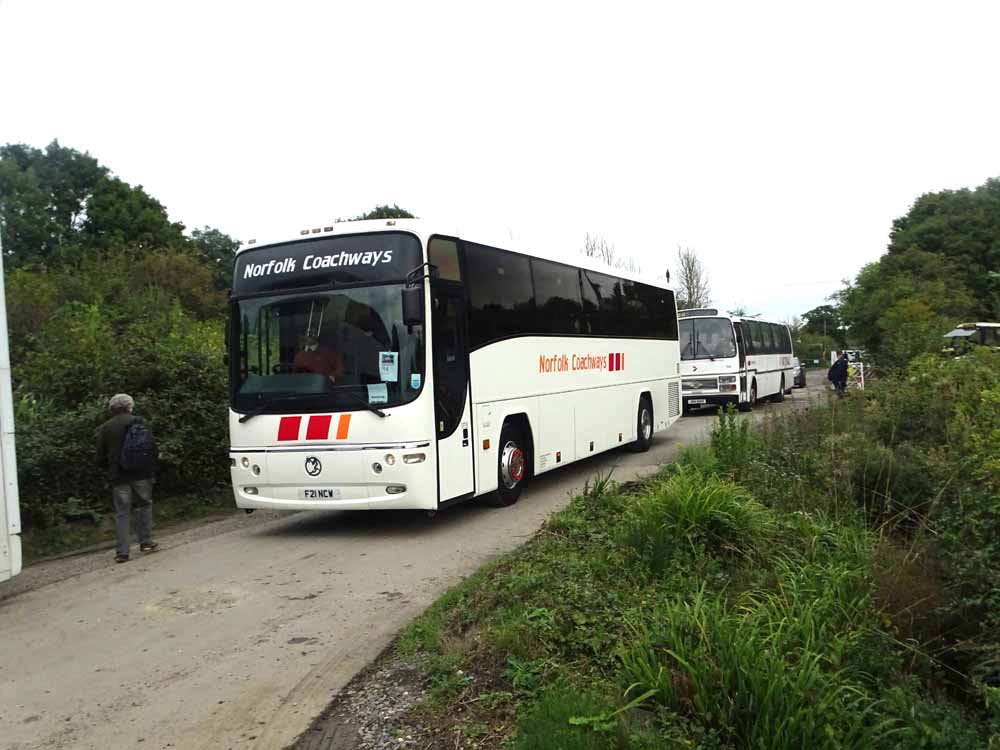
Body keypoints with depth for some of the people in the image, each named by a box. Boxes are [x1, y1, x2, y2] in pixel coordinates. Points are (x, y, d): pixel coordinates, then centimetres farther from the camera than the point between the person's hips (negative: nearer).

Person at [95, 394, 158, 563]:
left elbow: (100, 457, 8)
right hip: (140, 473, -2)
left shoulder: (104, 428, 7)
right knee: (145, 505, 14)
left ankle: (122, 551, 0)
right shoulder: (138, 421, 0)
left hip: (118, 476, 2)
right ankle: (146, 542, 14)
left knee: (121, 512, 3)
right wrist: (151, 468, 3)